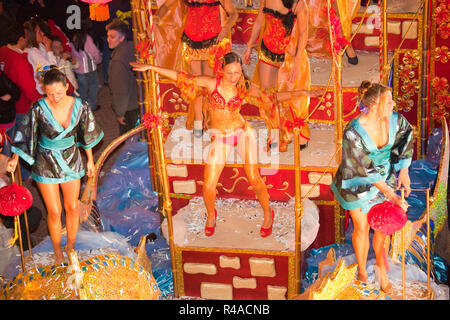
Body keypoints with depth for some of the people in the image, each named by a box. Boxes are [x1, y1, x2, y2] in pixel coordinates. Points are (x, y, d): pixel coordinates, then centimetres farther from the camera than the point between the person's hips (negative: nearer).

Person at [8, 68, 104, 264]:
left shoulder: (80, 106, -14)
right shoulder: (39, 109, -21)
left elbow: (87, 133, 2)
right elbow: (24, 134, -8)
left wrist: (90, 160, 10)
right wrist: (15, 159, -11)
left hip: (71, 161, 2)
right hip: (45, 163, -2)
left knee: (72, 207, 12)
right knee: (54, 212, 5)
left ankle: (71, 246, 35)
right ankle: (57, 251, 28)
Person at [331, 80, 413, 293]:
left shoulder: (395, 120, -19)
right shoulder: (353, 132, -33)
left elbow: (406, 135, 5)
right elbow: (366, 170, -31)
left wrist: (404, 170, 2)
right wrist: (391, 195, -34)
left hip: (384, 177, 4)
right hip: (358, 183, -4)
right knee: (362, 228, 10)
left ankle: (381, 268, 39)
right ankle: (362, 272, 36)